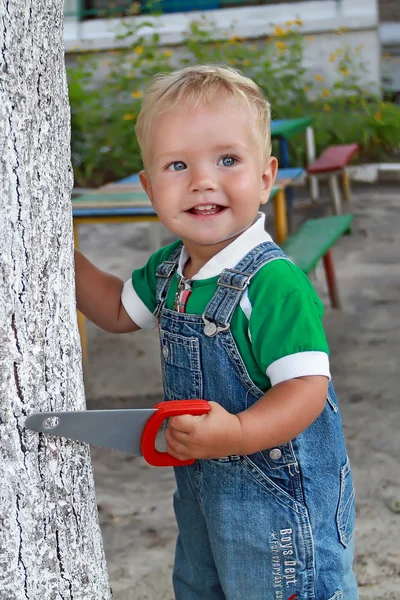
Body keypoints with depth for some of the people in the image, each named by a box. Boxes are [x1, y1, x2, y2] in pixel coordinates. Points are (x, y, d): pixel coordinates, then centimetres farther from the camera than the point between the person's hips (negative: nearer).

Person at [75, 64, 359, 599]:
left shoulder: (273, 282, -27)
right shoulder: (168, 268, -1)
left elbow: (307, 386, -30)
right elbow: (119, 310, 16)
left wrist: (238, 432, -45)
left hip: (280, 499, -8)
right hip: (200, 490, 8)